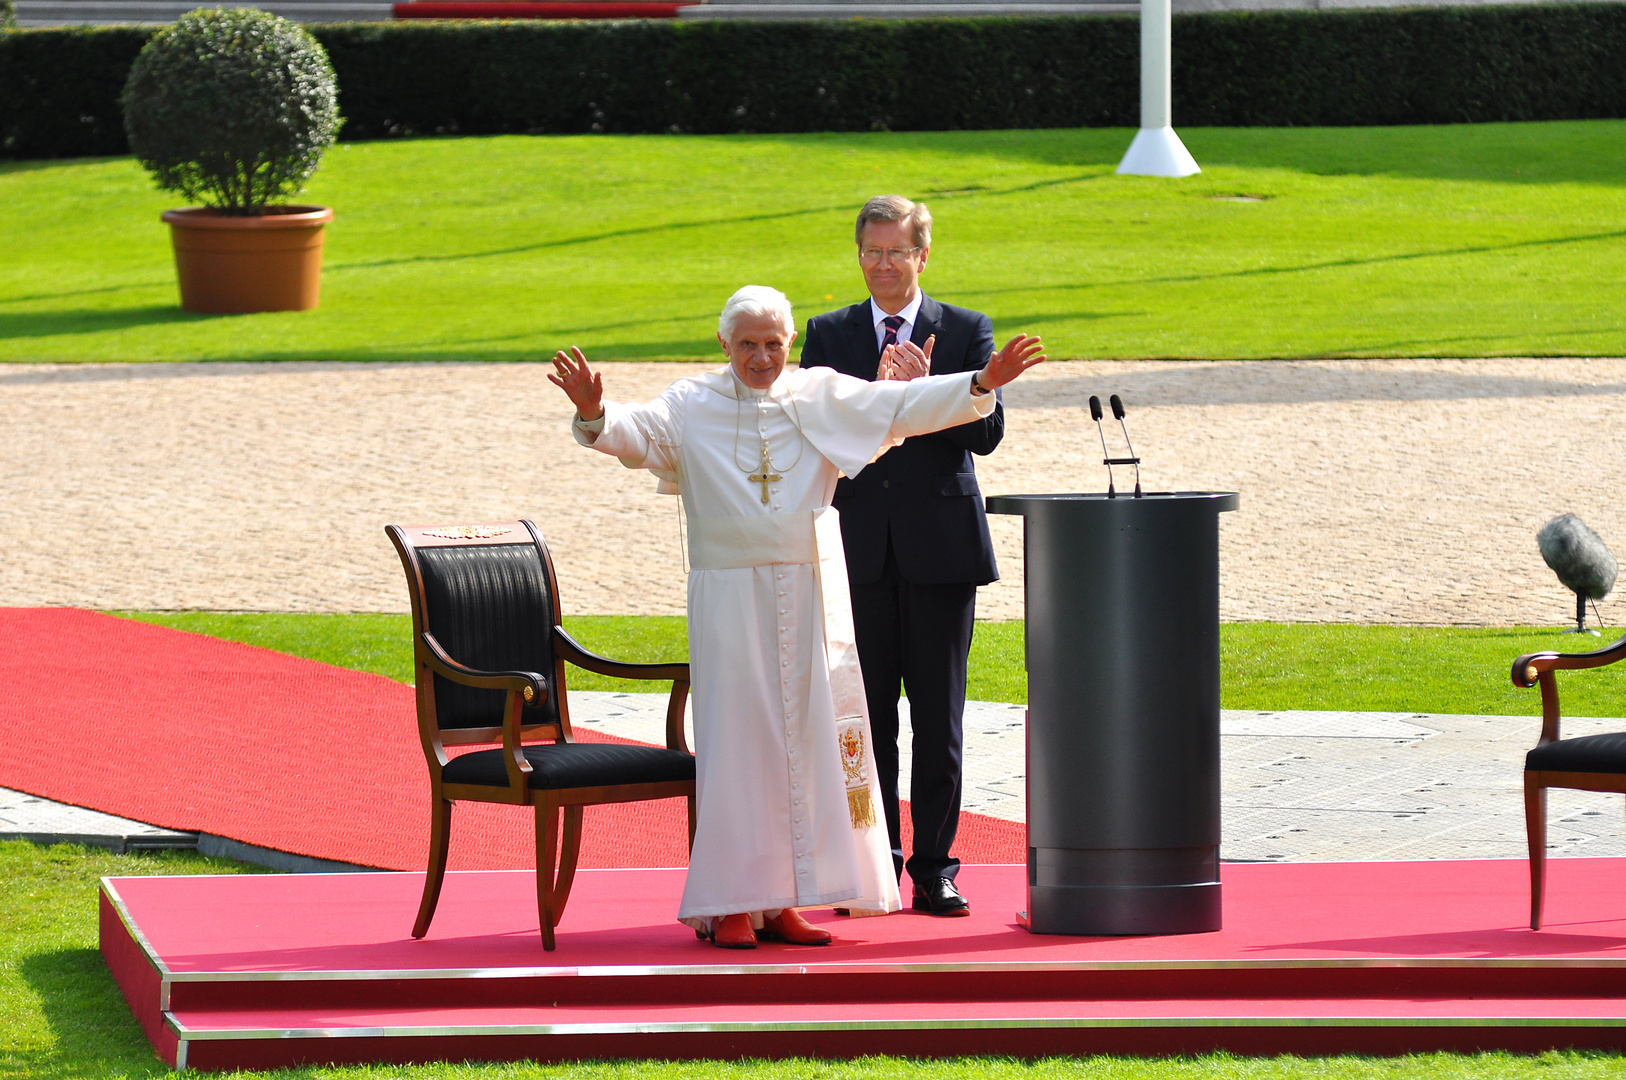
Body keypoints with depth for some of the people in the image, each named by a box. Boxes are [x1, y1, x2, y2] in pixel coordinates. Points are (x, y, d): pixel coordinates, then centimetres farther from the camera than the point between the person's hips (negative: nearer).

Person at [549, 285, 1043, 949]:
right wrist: (595, 414, -34)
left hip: (810, 594, 3)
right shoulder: (693, 407, 1)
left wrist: (982, 383, -12)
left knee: (805, 739, 2)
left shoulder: (824, 397, 6)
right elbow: (633, 434, -12)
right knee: (736, 741, -4)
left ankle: (781, 901, 9)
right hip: (730, 598, -3)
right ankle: (728, 905, 0)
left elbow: (902, 405, 0)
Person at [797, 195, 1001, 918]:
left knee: (938, 718, 1)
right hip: (859, 551, 1)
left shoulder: (966, 332, 4)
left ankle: (933, 867, 7)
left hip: (939, 550, -1)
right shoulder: (829, 335, 9)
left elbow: (986, 433, -4)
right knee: (867, 716, 3)